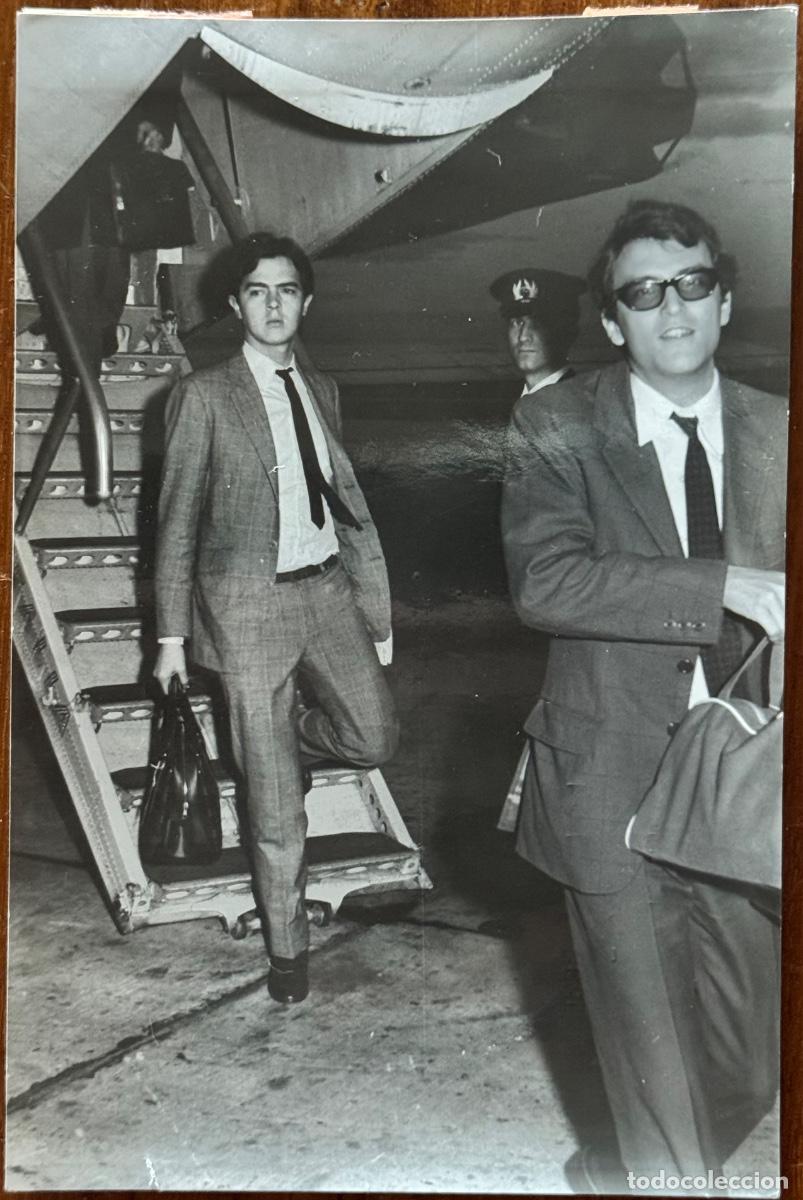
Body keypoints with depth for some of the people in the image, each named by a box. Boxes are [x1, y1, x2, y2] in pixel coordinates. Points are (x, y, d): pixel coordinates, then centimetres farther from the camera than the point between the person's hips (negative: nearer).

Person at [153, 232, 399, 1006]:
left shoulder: (321, 389, 11)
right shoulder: (205, 396, -5)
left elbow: (345, 498, 13)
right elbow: (177, 521, -2)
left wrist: (375, 604, 10)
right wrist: (171, 635, -3)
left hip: (328, 589, 5)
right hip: (250, 601, -5)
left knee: (373, 738, -4)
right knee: (276, 800, 1)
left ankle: (279, 735, 28)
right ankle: (287, 947, 21)